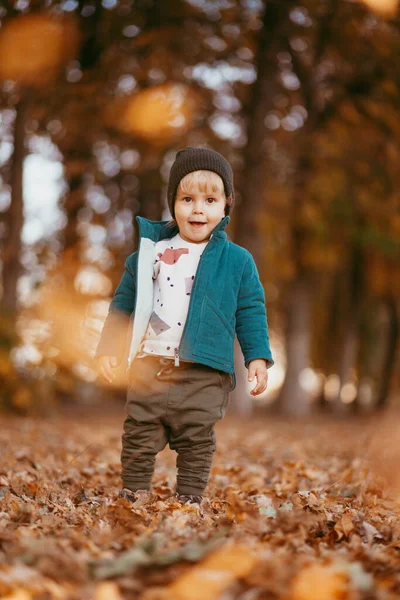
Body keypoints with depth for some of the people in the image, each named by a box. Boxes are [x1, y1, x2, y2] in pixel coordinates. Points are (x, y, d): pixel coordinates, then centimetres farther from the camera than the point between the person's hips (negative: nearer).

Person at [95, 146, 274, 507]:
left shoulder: (237, 261, 3)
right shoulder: (149, 252, 7)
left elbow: (251, 311, 6)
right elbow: (124, 303, 13)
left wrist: (257, 358, -2)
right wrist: (108, 349, 8)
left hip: (205, 375, -1)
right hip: (149, 369, 2)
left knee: (196, 444, 3)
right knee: (139, 438, 6)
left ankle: (189, 501, 14)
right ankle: (133, 497, 19)